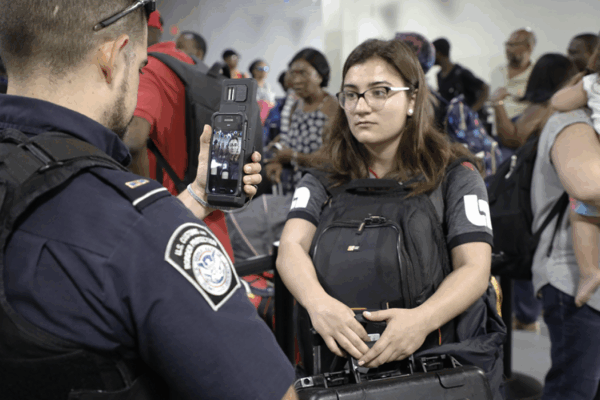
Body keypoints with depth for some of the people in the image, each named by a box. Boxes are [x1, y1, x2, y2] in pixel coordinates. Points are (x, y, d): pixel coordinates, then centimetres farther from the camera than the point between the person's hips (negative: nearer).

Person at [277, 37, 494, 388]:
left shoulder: (456, 176, 8)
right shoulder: (323, 182, 13)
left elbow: (475, 268, -4)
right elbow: (291, 247, -3)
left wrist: (423, 319, -24)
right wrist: (317, 302, -25)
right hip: (342, 356, 1)